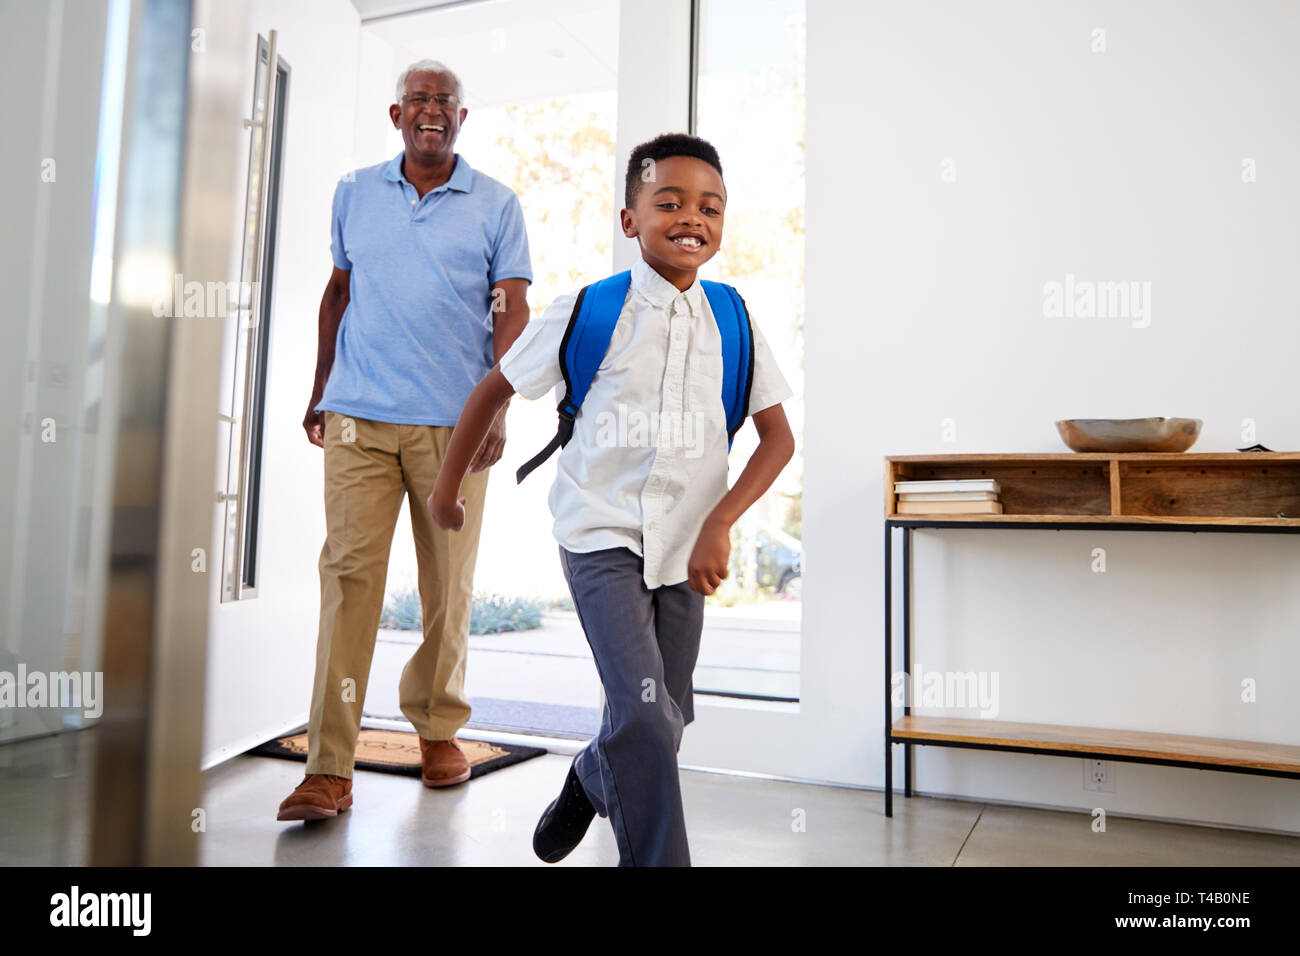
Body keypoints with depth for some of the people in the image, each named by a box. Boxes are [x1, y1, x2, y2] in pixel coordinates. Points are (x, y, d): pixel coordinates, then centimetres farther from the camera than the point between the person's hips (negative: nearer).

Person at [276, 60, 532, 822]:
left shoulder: (496, 205, 6)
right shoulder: (354, 193, 15)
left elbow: (512, 311, 1)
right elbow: (339, 292, 20)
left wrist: (499, 410, -10)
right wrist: (320, 391, 17)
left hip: (454, 421, -1)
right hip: (358, 416, 1)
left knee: (449, 583, 5)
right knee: (349, 573, -7)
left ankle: (438, 727, 25)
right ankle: (330, 769, -3)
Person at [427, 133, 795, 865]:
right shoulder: (588, 311, -8)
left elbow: (779, 435, -1)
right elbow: (495, 389, 3)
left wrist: (721, 522, -14)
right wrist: (449, 486, 10)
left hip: (685, 544, 4)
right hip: (602, 534, -3)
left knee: (669, 717, 15)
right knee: (643, 712, -18)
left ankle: (593, 781, 47)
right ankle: (657, 856, 3)